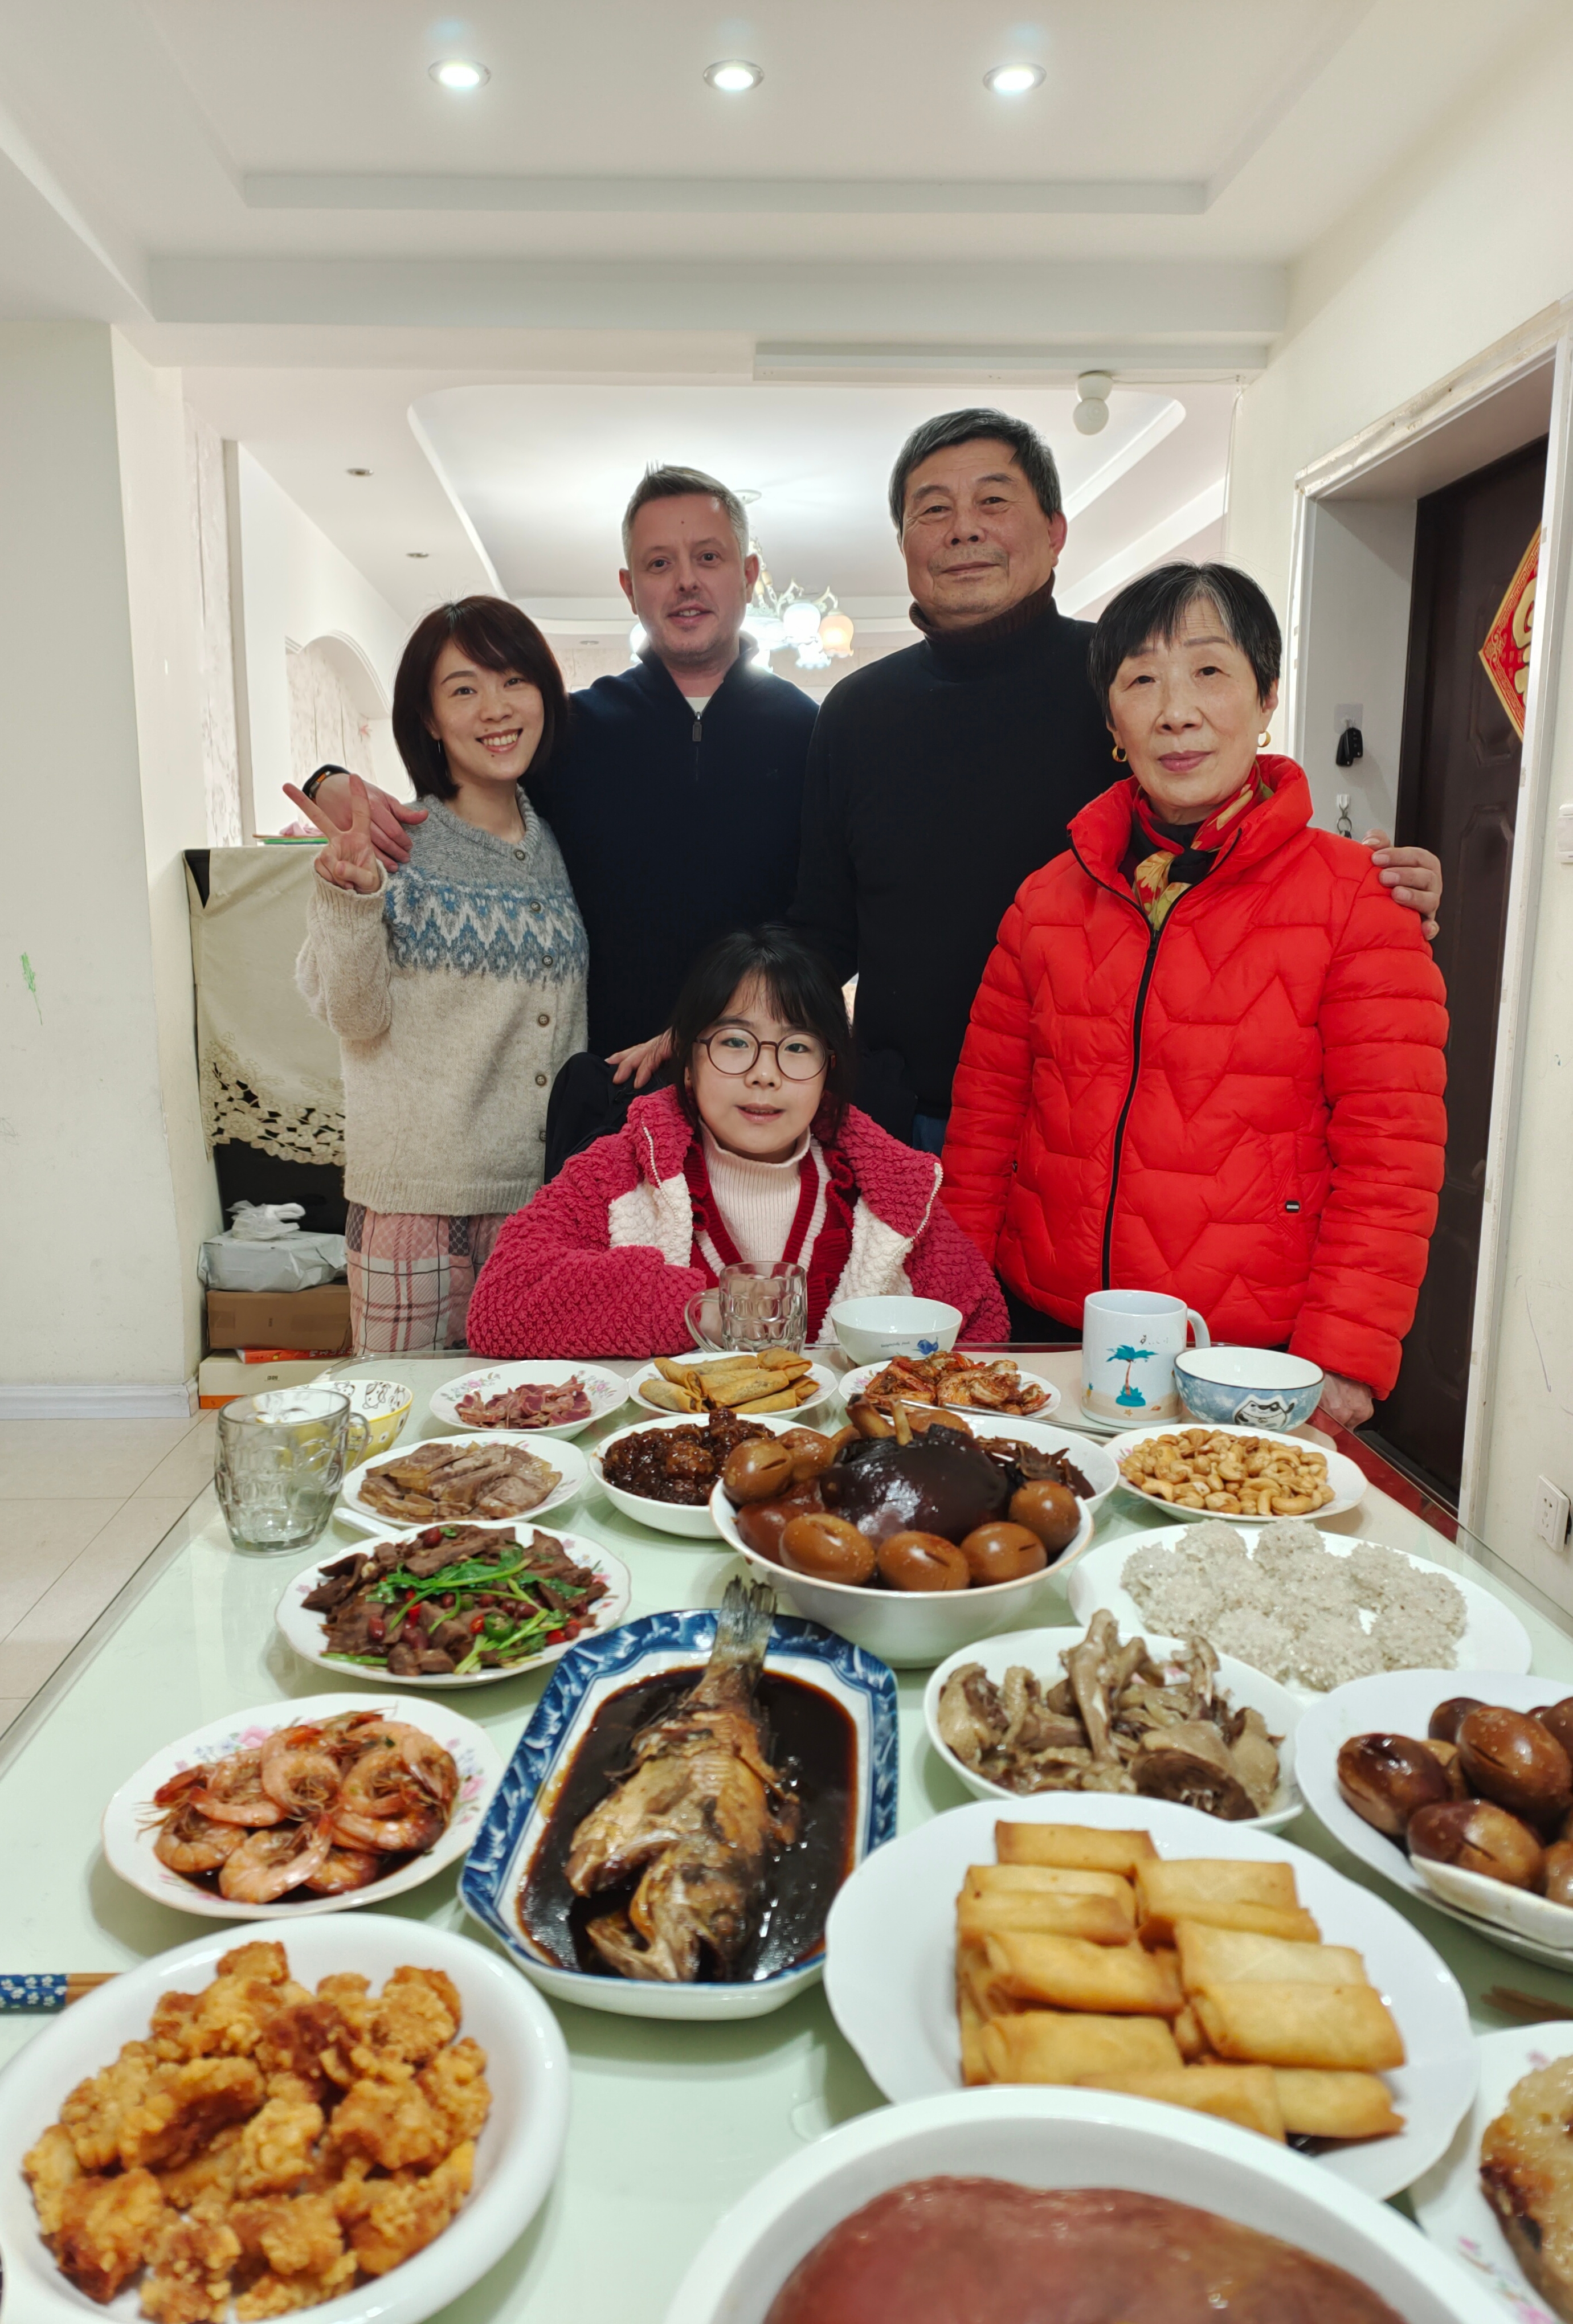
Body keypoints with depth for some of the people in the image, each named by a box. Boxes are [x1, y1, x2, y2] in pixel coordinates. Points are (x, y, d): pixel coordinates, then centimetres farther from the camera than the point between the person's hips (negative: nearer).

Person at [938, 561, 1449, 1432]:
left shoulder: (1359, 898, -4)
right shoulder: (1048, 898, 7)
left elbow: (1391, 1154, -7)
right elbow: (985, 1117, 8)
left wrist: (1340, 1358, -15)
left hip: (1251, 1363, -3)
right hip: (1044, 1337, 3)